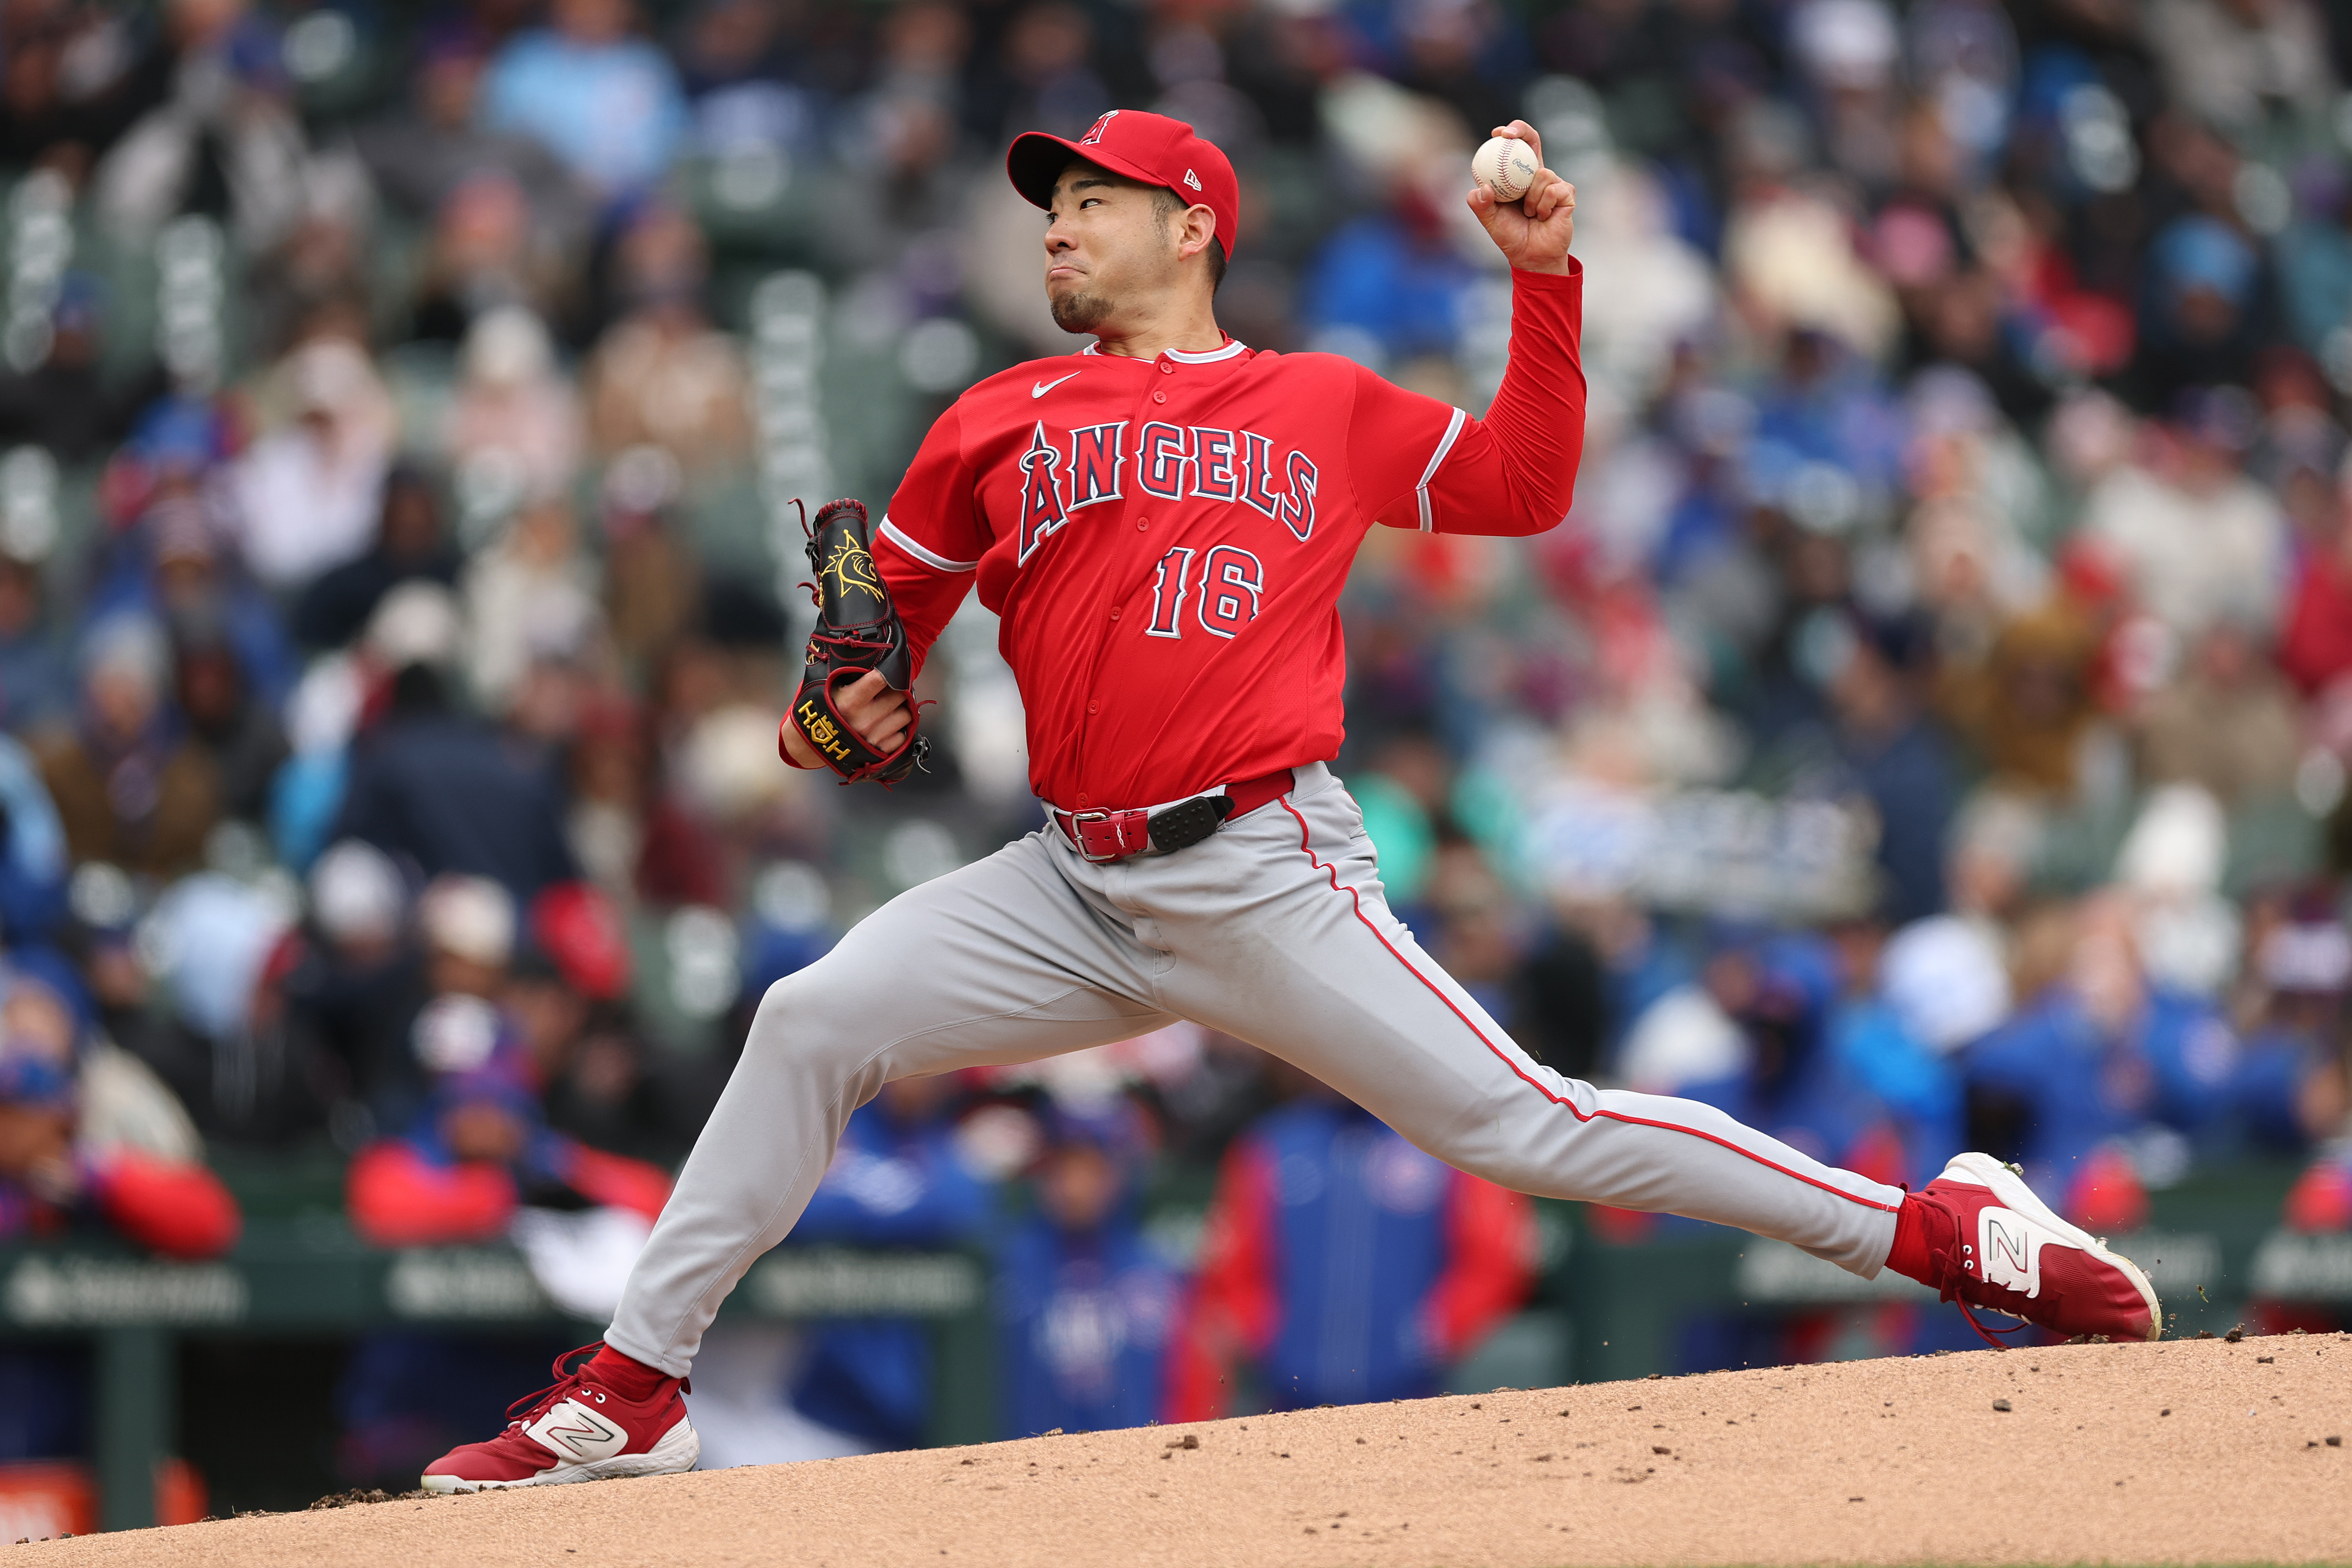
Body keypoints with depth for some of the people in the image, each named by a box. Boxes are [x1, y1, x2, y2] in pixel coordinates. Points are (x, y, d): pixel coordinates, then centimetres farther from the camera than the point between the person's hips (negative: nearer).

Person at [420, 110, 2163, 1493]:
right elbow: (889, 604, 20)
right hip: (1074, 887, 3)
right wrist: (855, 703, -2)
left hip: (1266, 876, -3)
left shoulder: (1328, 406, 10)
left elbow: (1525, 487, 12)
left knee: (1527, 1122, -11)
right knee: (813, 1023, -10)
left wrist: (1545, 277, 5)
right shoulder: (1003, 421, 15)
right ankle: (632, 1392, -3)